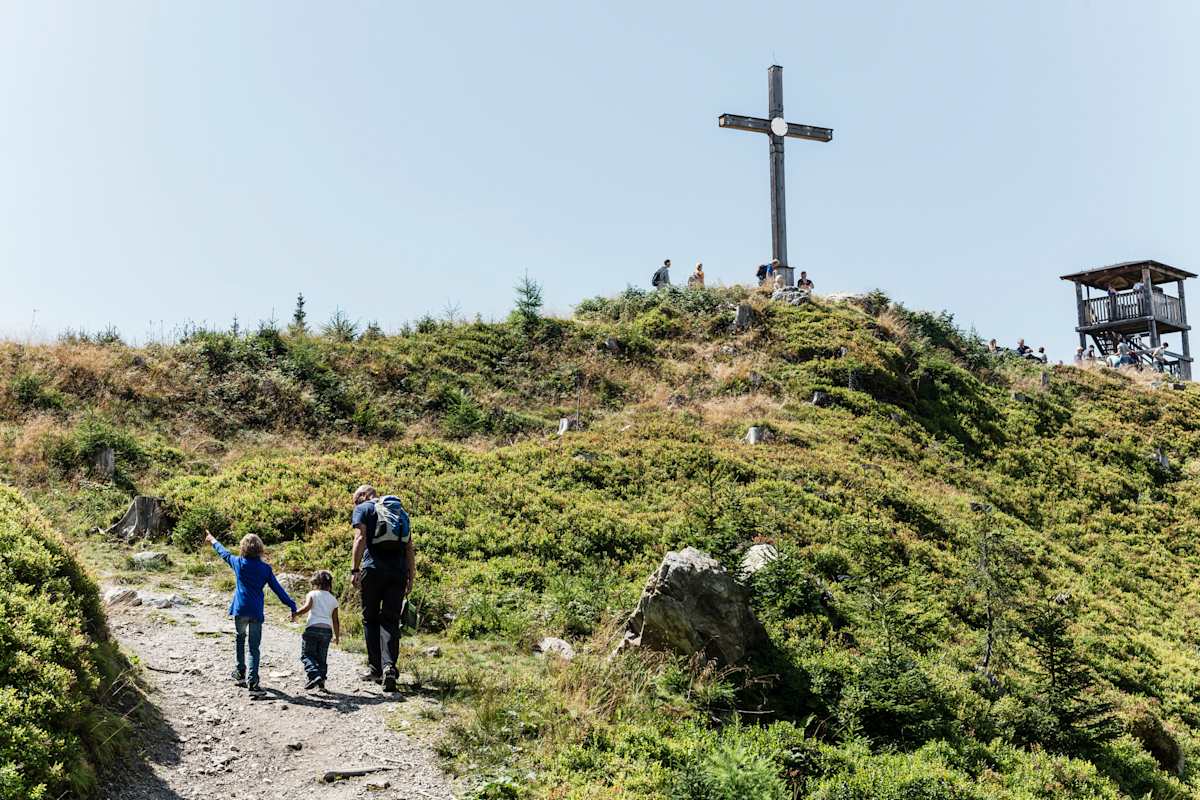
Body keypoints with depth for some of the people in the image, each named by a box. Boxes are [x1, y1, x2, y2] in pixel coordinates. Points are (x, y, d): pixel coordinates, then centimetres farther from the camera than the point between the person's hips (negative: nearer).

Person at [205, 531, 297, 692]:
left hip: (240, 610, 0)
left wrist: (213, 541, 39)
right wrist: (292, 606, 6)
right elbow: (277, 588, 2)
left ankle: (240, 672, 21)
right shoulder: (265, 568, 1)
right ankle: (252, 679, -5)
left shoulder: (238, 563, 1)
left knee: (240, 640, 22)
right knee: (254, 647, 3)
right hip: (257, 612, 0)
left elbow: (224, 553, 20)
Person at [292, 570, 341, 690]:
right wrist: (337, 636, 24)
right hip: (327, 630, 4)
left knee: (306, 654, 2)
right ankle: (321, 681, 5)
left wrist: (295, 614, -3)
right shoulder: (333, 599, 17)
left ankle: (315, 675, -19)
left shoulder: (312, 594, 7)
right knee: (322, 657, 12)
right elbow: (335, 620, 16)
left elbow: (307, 607, -14)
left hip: (313, 627, -4)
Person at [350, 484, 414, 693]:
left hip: (374, 568, -3)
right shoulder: (399, 510, 23)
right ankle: (389, 666, -15)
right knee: (391, 620, 4)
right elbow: (409, 546, 17)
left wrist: (355, 570, -11)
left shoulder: (363, 509, 8)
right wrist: (411, 576, 16)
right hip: (399, 570, 4)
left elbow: (360, 538, -7)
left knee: (370, 619, 11)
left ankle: (376, 668, 12)